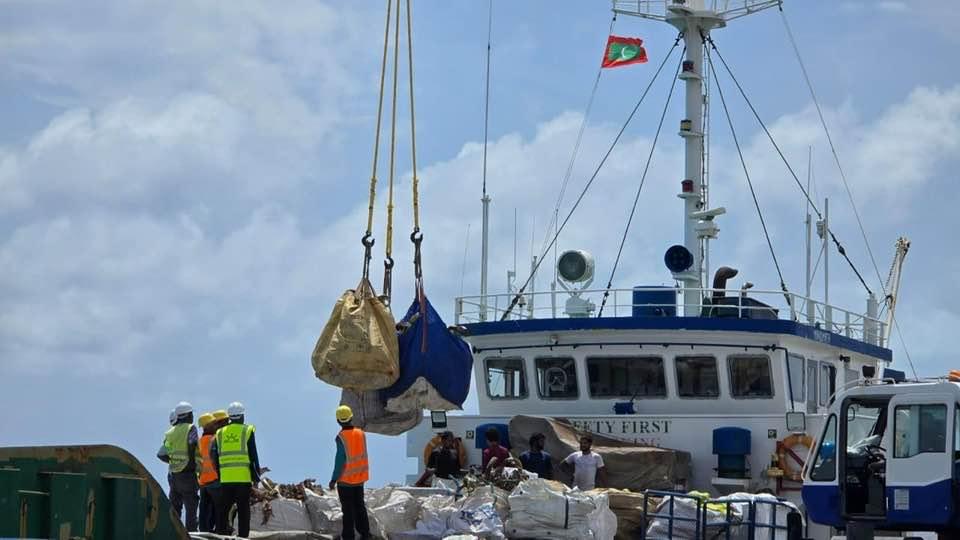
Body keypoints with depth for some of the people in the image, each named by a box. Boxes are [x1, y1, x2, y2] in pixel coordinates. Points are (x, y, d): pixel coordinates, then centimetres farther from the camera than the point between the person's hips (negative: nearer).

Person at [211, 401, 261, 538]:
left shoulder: (220, 433, 11)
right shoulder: (247, 431, 1)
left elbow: (213, 455, 8)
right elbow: (253, 455, -1)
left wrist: (218, 473, 14)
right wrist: (256, 476, 5)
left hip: (225, 479, 3)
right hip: (244, 477, -3)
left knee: (223, 510, 8)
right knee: (243, 510, -1)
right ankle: (243, 536, -6)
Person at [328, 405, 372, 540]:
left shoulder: (341, 437, -21)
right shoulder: (361, 433, -4)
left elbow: (340, 460, -19)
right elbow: (363, 455, 5)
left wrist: (333, 479, -11)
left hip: (345, 478, -5)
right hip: (359, 478, 5)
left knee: (348, 509, 4)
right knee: (360, 506, 17)